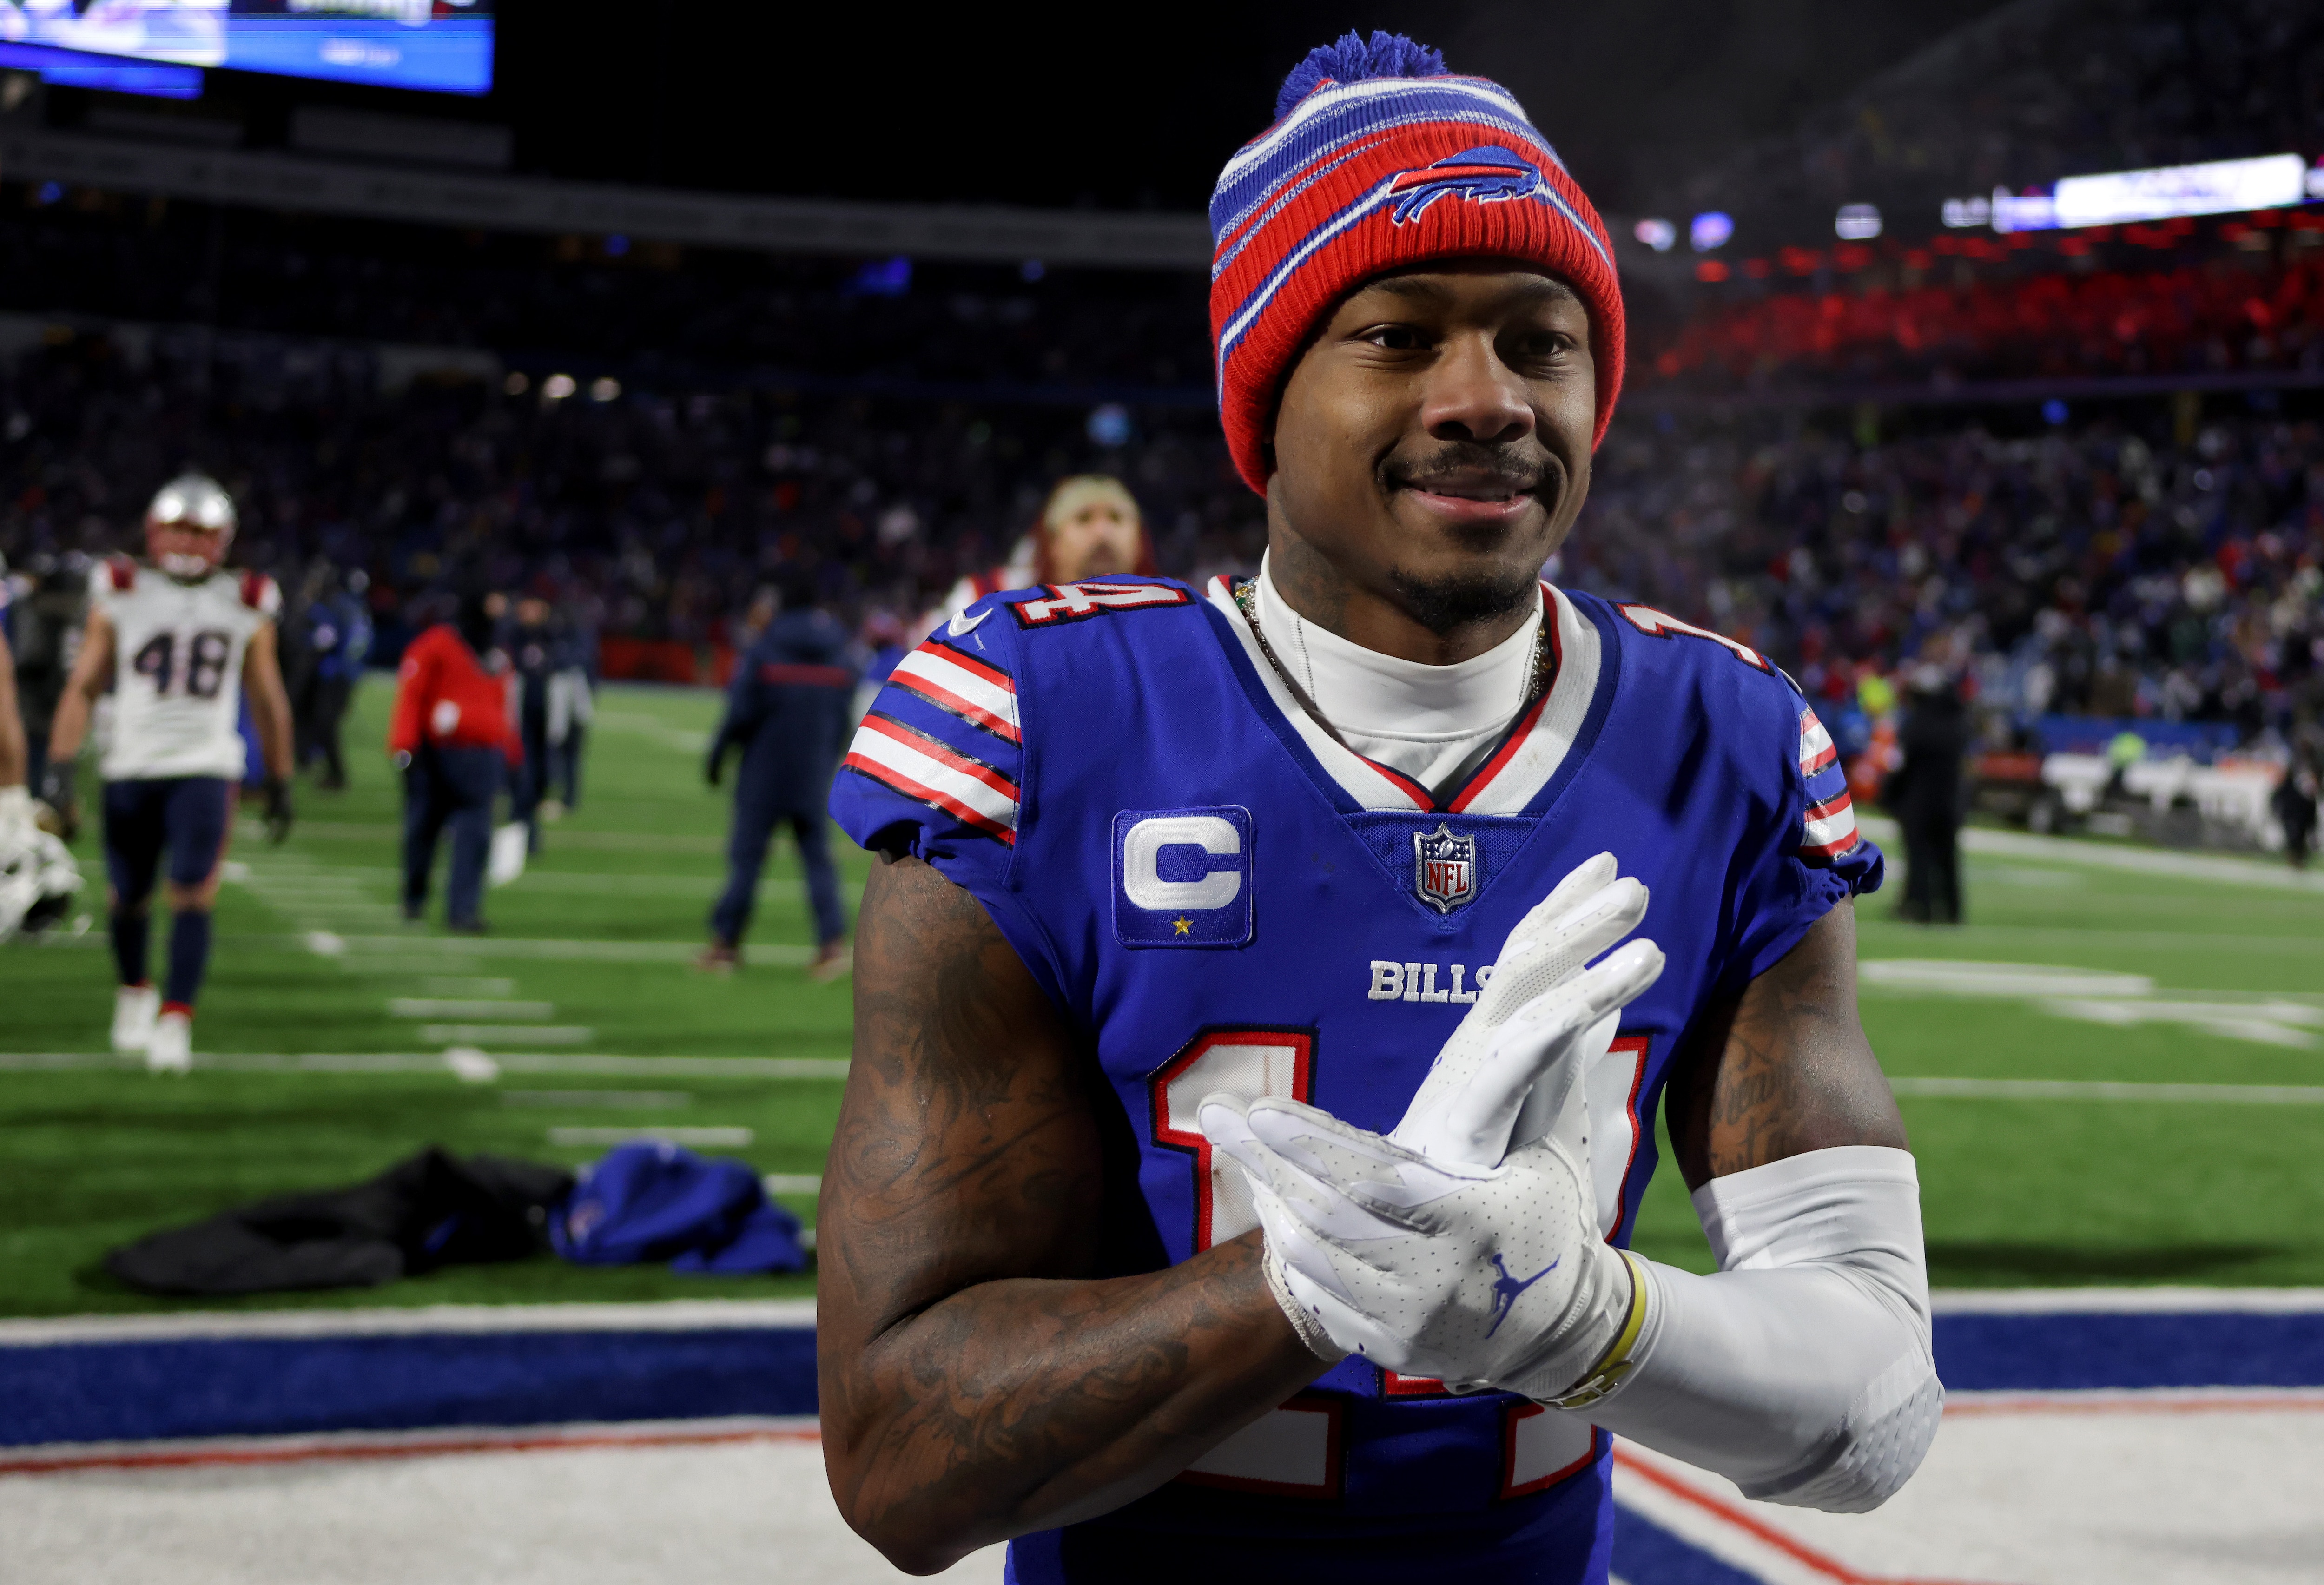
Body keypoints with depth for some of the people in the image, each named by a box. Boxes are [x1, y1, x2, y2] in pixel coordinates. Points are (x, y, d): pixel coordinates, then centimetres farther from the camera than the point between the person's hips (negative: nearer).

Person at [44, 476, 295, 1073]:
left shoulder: (246, 607, 5)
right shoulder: (121, 597, 3)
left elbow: (268, 703, 13)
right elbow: (82, 688, 4)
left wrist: (281, 784, 15)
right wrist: (61, 767, -5)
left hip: (206, 770, -1)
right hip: (131, 770, 1)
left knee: (192, 895, -14)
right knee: (127, 898, 9)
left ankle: (175, 1019, -7)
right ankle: (135, 991, 36)